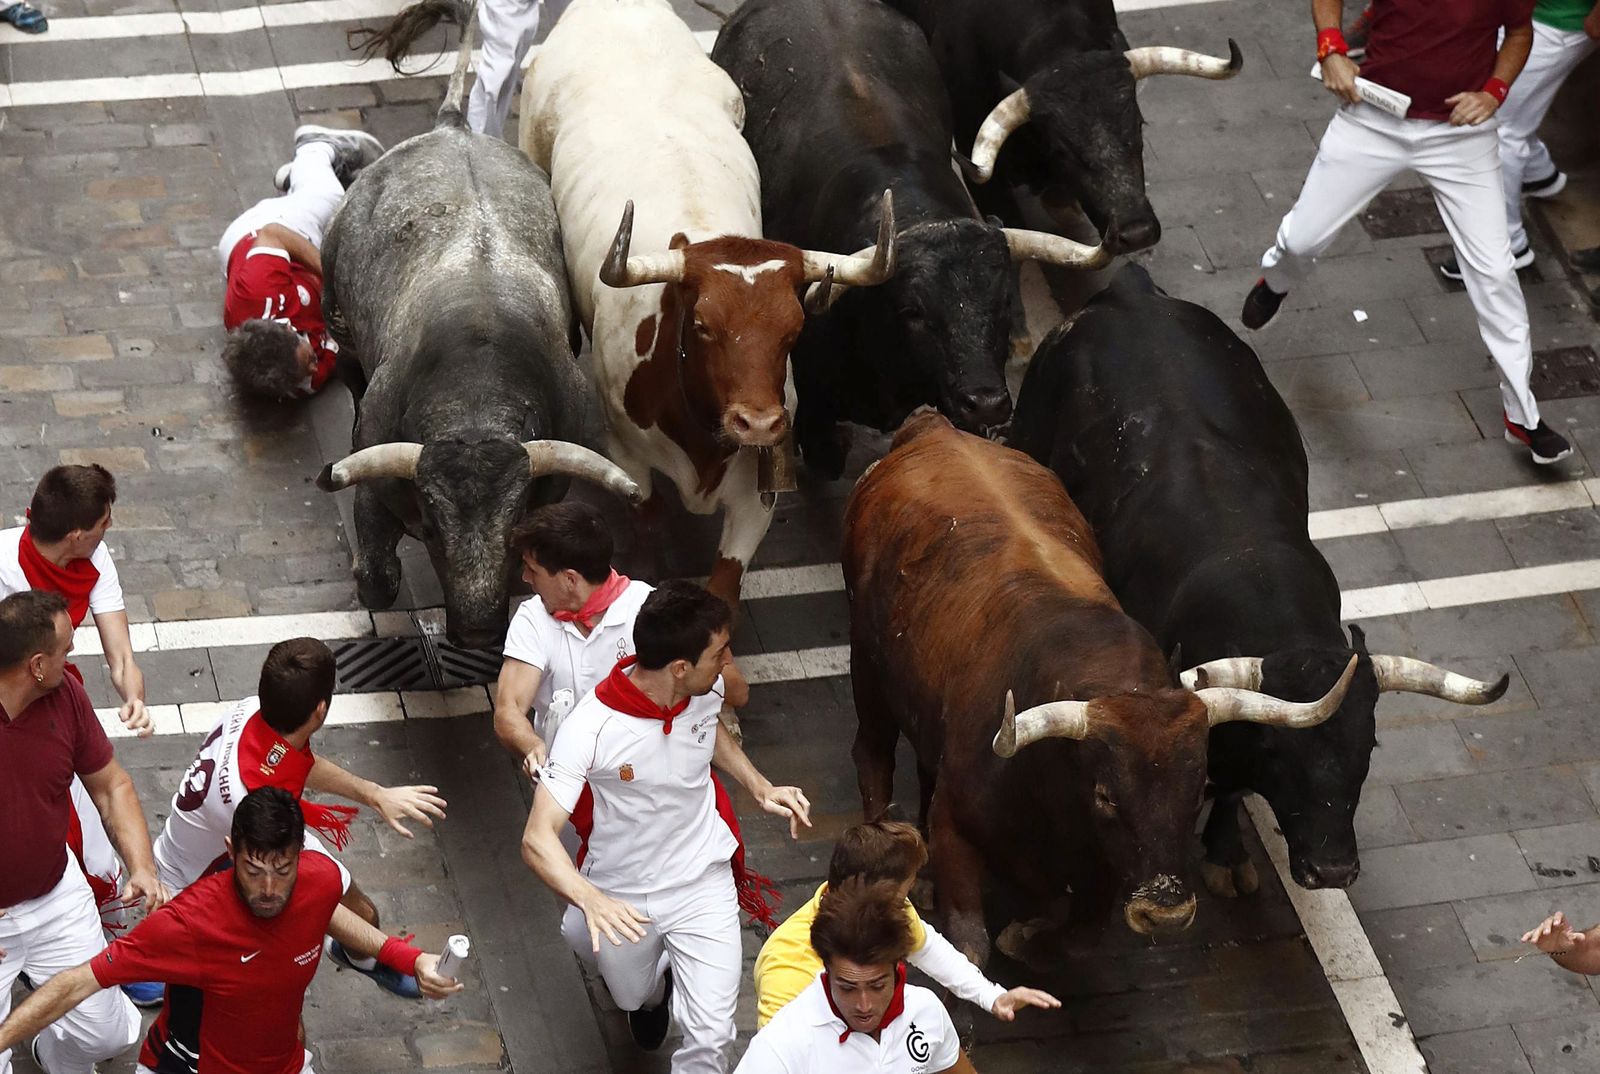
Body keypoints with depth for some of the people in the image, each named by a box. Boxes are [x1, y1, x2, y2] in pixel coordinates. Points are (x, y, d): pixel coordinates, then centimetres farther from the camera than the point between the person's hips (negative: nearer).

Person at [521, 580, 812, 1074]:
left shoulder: (706, 690, -16)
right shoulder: (590, 730, -31)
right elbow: (538, 839, -36)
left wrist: (761, 788, -2)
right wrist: (590, 900, -54)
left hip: (703, 884, 2)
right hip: (621, 896, -2)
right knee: (633, 997, 27)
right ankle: (655, 987, 64)